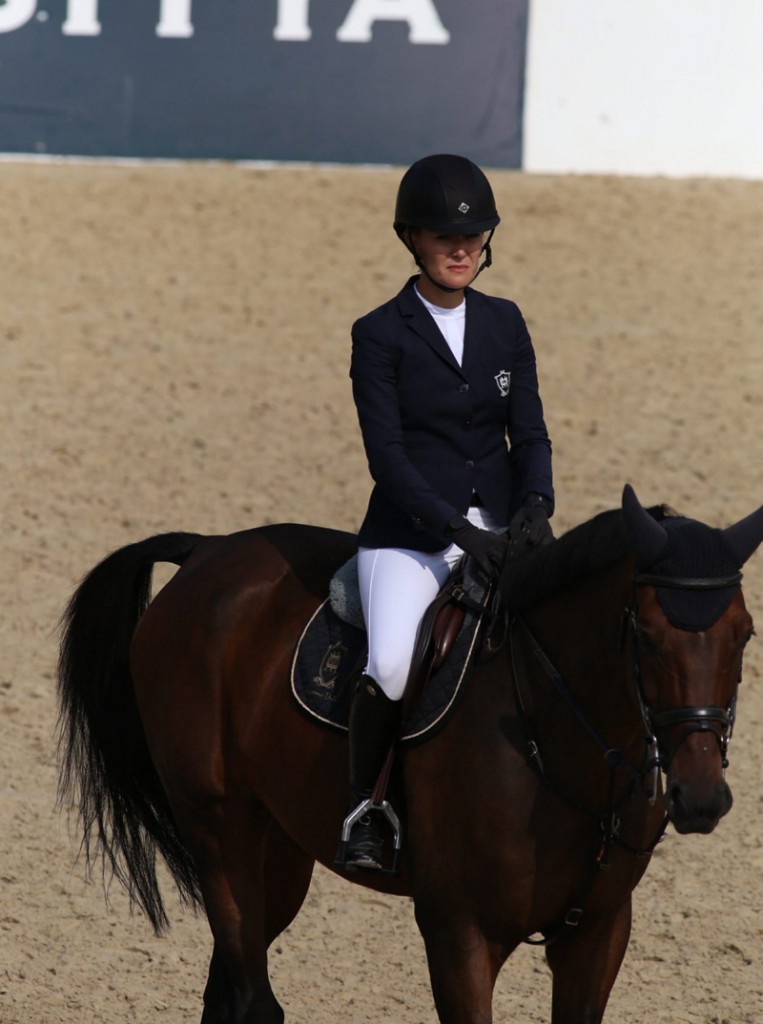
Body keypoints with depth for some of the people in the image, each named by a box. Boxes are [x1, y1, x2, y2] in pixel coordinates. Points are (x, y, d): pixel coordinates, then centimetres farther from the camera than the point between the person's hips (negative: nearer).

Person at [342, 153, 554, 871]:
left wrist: (535, 506, -12)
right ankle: (362, 808, -8)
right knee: (393, 663, -30)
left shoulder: (504, 325, 11)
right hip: (408, 535, -4)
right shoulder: (380, 335, -2)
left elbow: (530, 433, 9)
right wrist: (457, 530, -21)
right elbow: (387, 455, -10)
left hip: (498, 529, 4)